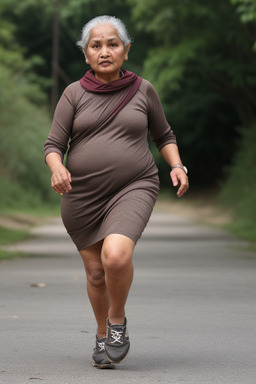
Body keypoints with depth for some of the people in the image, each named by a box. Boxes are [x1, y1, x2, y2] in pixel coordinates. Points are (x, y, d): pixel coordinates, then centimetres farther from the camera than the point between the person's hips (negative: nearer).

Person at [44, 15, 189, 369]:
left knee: (116, 256, -25)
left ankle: (117, 320, 2)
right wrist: (57, 169, -25)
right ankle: (103, 335, 34)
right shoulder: (74, 94, 1)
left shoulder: (142, 90, 2)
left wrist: (177, 167, -4)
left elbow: (164, 135, 14)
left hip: (132, 189, -2)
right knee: (96, 272, 8)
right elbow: (54, 146, -3)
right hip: (82, 194, 2)